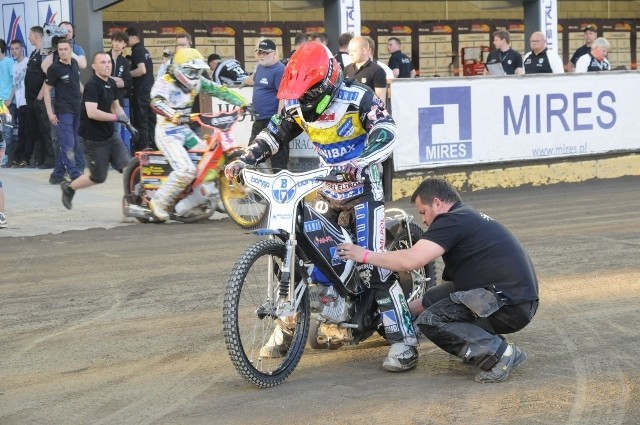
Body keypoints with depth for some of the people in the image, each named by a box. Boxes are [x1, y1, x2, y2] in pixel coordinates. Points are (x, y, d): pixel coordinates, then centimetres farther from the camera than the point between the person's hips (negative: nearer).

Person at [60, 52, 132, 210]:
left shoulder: (111, 84, 9)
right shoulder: (92, 85, -18)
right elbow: (92, 112, -28)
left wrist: (126, 122, 8)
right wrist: (115, 117, -24)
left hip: (111, 135, 8)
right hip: (94, 139, -8)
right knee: (98, 177, 3)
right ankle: (69, 188, 26)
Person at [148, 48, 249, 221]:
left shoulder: (197, 82, 6)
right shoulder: (164, 83, -16)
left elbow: (220, 90, 3)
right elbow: (156, 103, -34)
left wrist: (243, 103, -9)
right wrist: (174, 116, -53)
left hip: (185, 130, 8)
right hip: (167, 132, -8)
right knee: (186, 170, -23)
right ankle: (159, 202, -11)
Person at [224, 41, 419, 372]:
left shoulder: (356, 97, -19)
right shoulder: (297, 106, -1)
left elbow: (386, 131, -31)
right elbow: (273, 134, 7)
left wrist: (360, 162, -47)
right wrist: (244, 161, -8)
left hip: (363, 187, -6)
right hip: (326, 189, 7)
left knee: (371, 265, -17)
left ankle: (404, 340, -14)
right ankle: (285, 330, 19)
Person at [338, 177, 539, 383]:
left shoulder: (453, 220, -9)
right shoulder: (471, 218, 23)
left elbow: (411, 260, -19)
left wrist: (366, 255, -5)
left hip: (509, 304, -10)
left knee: (430, 321, -10)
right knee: (433, 298, 16)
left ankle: (499, 353, -17)